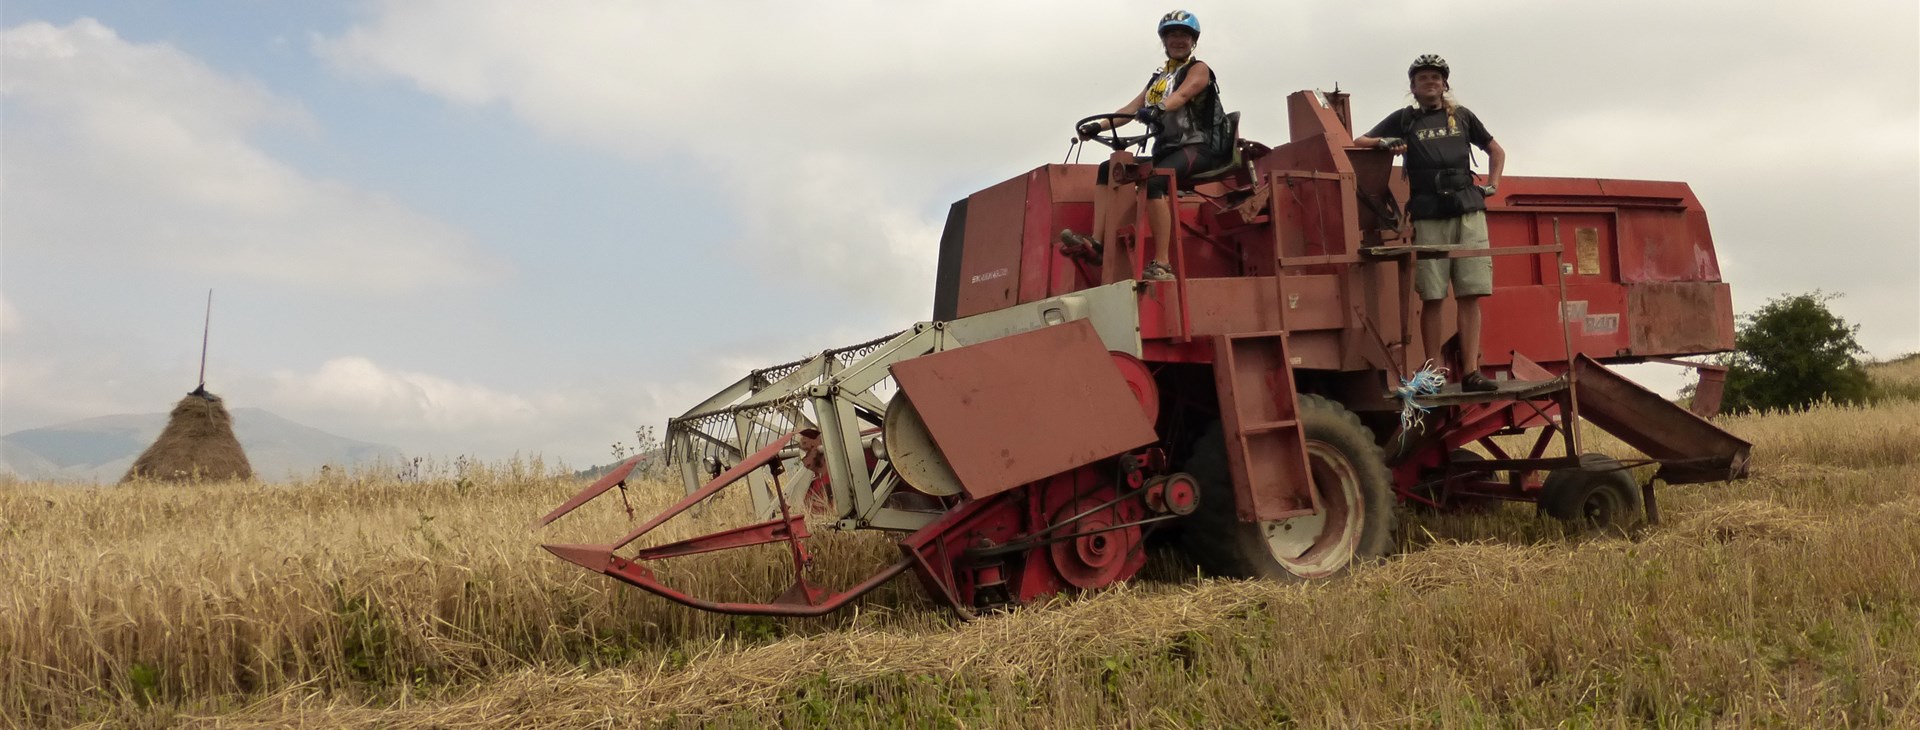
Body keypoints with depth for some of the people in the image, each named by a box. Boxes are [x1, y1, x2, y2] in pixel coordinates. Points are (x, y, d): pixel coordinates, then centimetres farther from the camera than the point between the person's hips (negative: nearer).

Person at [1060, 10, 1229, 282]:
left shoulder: (1198, 69, 2)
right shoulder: (1158, 78, 22)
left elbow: (1181, 95, -20)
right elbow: (1133, 108, 11)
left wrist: (1157, 109, -42)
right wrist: (1099, 125, -5)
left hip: (1196, 148, -8)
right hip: (1166, 149, 8)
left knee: (1152, 181, -34)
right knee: (1108, 169, -5)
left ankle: (1162, 265, -39)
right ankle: (1098, 242, -17)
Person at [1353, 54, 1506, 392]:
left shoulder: (1462, 116, 18)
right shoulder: (1404, 119, 13)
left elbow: (1496, 151, 29)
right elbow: (1359, 143, 11)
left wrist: (1491, 186, 15)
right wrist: (1386, 143, -7)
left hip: (1468, 212, 1)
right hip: (1428, 218, -1)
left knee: (1470, 295, -5)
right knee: (1432, 297, -5)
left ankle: (1471, 372, -7)